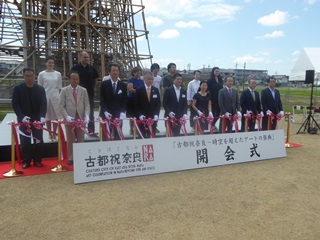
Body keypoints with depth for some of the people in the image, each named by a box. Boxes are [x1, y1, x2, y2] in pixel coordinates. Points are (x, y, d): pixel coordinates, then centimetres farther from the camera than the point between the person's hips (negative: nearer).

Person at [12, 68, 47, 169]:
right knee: (25, 141, 4)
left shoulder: (40, 89, 1)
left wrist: (42, 116, -22)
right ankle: (26, 161, 16)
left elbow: (44, 104, -5)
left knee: (39, 141, 6)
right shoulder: (17, 88, -2)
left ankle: (37, 160, 18)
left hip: (37, 119, 1)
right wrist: (22, 116, -22)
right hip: (24, 120, -1)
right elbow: (15, 104, -7)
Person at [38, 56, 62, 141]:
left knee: (56, 116, 1)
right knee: (47, 116, 4)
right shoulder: (41, 74, 2)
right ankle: (50, 135, 15)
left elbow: (60, 87, 9)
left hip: (55, 97, 1)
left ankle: (54, 134, 14)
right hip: (45, 97, -1)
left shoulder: (58, 74, 6)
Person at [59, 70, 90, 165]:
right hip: (69, 118, -1)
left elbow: (87, 104, 2)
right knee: (70, 140, 7)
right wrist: (67, 116, -16)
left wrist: (86, 116, -14)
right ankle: (70, 158, 16)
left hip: (81, 118, 1)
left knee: (81, 139, 7)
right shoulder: (64, 90, 2)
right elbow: (61, 106, -2)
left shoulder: (83, 90, 6)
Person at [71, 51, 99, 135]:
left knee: (91, 113, 7)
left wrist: (92, 88, 9)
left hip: (90, 93, 3)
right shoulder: (75, 68, -4)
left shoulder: (92, 68, 5)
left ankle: (91, 131, 13)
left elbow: (95, 80, 15)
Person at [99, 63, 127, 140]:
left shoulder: (123, 85, 6)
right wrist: (105, 112, -12)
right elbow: (102, 100, 0)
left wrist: (122, 112, -9)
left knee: (118, 136, 0)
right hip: (106, 115, -1)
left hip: (118, 115, 1)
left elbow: (124, 101, 5)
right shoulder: (104, 84, 2)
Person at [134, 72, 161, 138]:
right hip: (142, 118, -2)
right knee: (142, 136, 0)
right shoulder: (139, 90, 1)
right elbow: (136, 104, 0)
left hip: (153, 118, 2)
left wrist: (156, 114, -4)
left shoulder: (156, 90, 9)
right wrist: (139, 115, -11)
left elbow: (158, 103, 8)